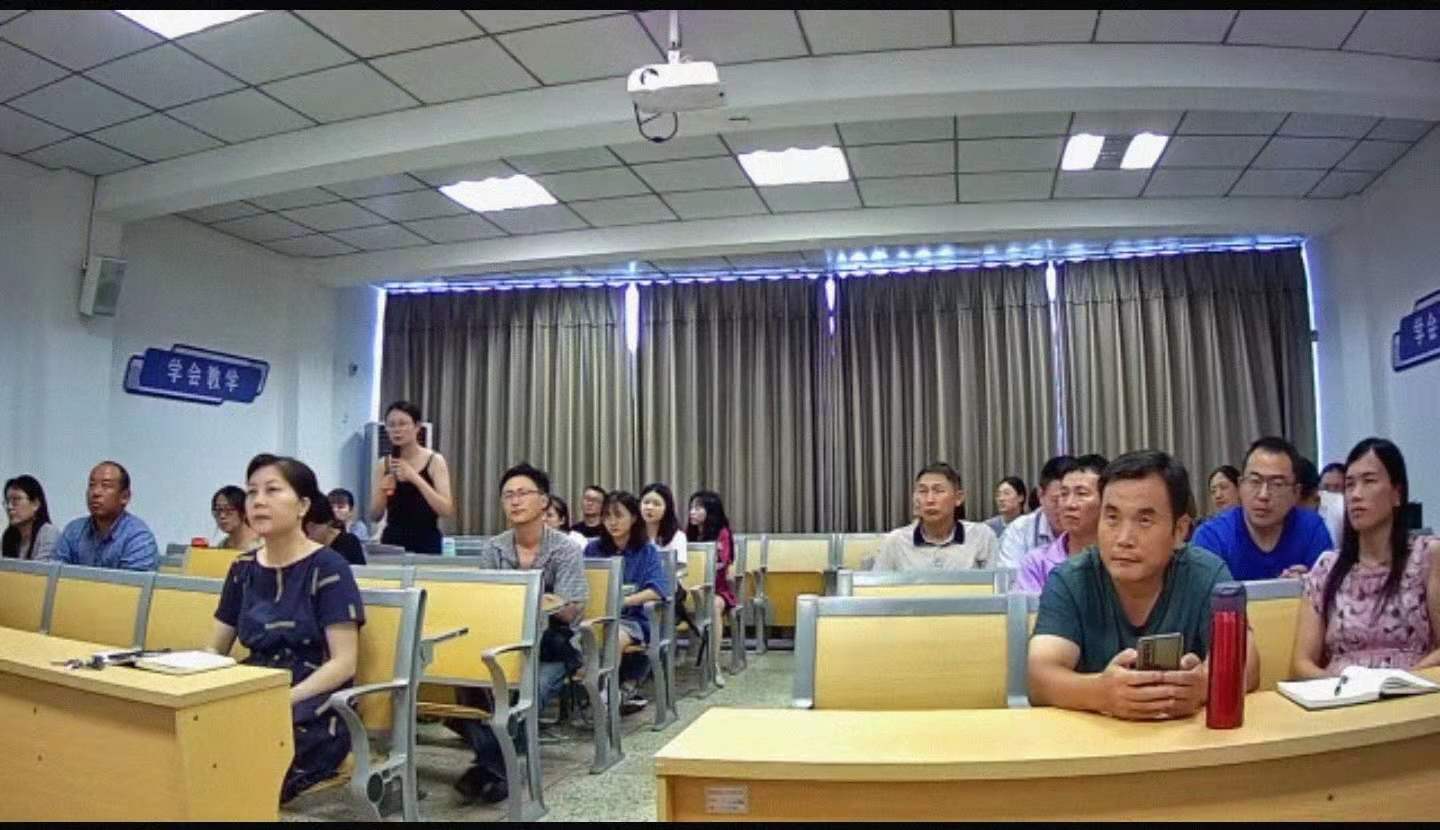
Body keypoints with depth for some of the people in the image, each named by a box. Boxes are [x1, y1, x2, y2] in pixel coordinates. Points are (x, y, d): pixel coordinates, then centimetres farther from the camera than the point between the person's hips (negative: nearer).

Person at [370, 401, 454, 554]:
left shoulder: (435, 461, -5)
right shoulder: (384, 464, 5)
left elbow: (447, 511, -15)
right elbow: (375, 515, 7)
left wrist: (415, 478, -21)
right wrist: (383, 492, -12)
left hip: (426, 543, -3)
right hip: (391, 542, 3)